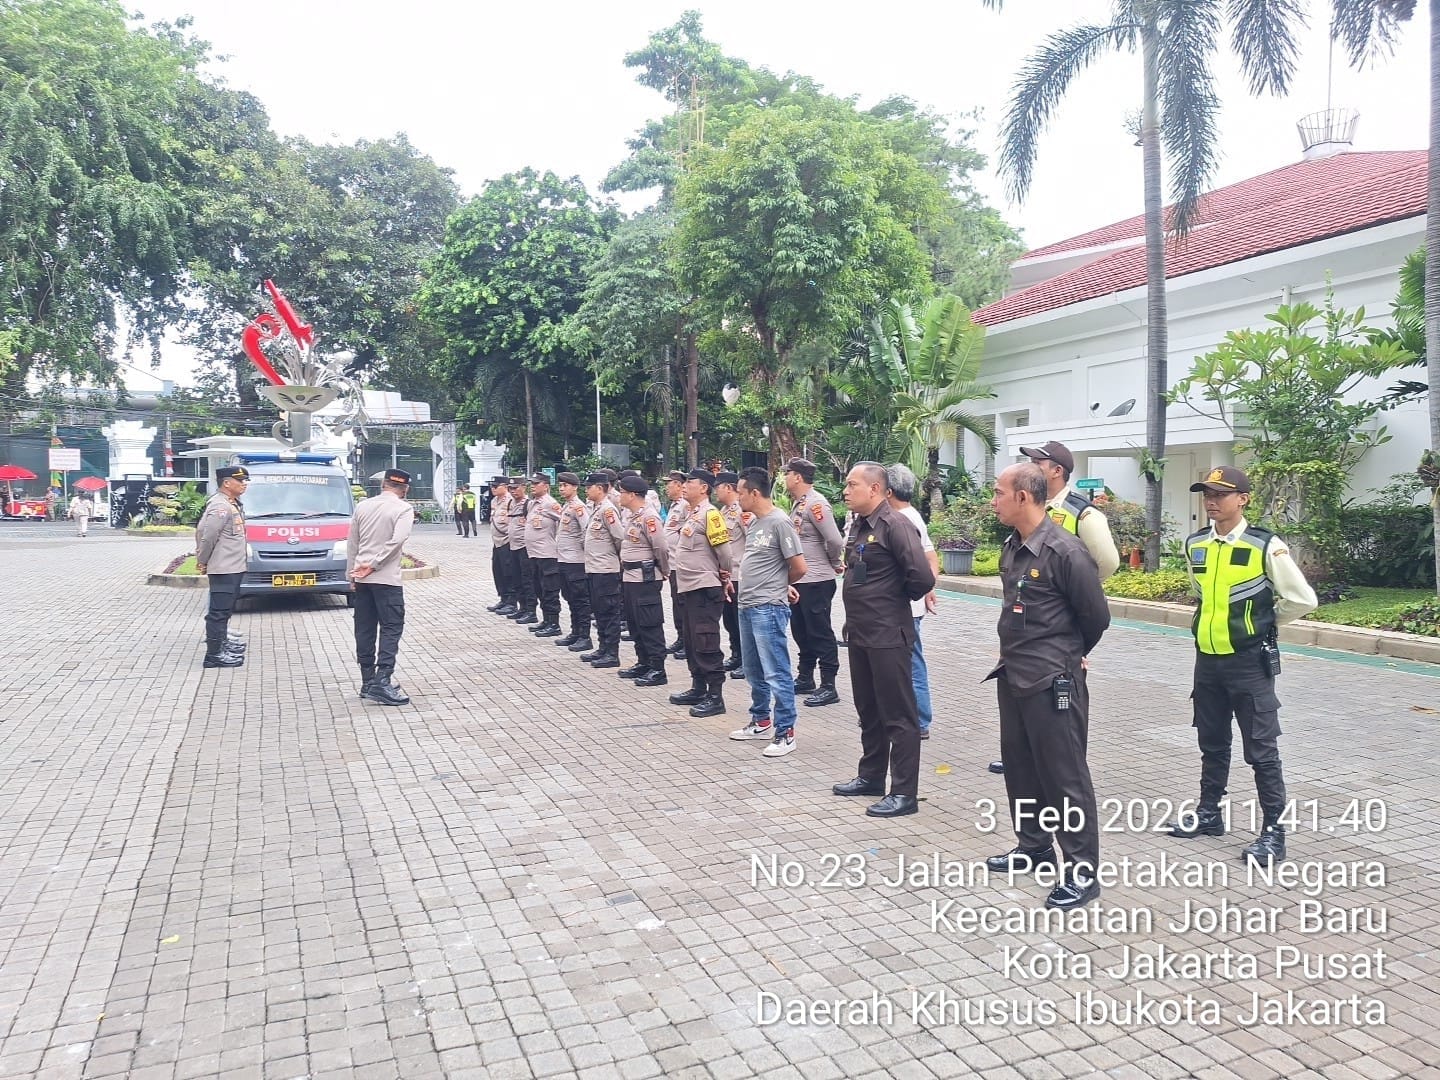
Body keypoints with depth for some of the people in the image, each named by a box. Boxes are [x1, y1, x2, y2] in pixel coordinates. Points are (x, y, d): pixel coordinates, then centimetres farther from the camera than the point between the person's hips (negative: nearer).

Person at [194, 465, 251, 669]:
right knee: (219, 611, -7)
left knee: (225, 609, 21)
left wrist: (202, 559, 17)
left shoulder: (232, 504, 14)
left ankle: (222, 642, 34)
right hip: (223, 569, -10)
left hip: (233, 567, 10)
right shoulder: (220, 506, -18)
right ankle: (214, 654, -5)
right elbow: (207, 536, -21)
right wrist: (203, 561, -8)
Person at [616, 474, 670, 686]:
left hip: (644, 579, -10)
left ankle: (657, 669, 1)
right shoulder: (631, 517, 13)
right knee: (635, 623, 16)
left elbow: (661, 548, -18)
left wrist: (664, 572, -7)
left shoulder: (649, 518, -17)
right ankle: (643, 663, 26)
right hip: (629, 577, 10)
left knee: (650, 625, -5)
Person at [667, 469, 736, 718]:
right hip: (688, 587, 10)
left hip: (705, 589, -10)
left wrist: (725, 576, -3)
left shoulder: (710, 514, -14)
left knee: (706, 644, -6)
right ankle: (698, 689, 27)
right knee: (691, 641, 16)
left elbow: (725, 550, -16)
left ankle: (715, 697, -1)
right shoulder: (691, 514, 15)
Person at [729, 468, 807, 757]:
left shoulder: (779, 522, -14)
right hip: (747, 606, 9)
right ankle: (761, 722, 31)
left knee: (776, 673, -5)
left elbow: (799, 567, -13)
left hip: (769, 609, -9)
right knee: (754, 672, 18)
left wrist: (780, 586, 3)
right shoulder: (752, 522, 11)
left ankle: (785, 732, 3)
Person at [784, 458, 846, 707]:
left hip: (816, 581, -10)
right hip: (798, 580, 10)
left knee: (820, 634, -2)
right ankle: (805, 679, 30)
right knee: (801, 631, 18)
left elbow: (835, 540, -22)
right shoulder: (797, 503, 12)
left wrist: (834, 564, -7)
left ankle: (828, 687, 5)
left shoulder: (815, 503, -18)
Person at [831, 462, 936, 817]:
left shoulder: (895, 525, -16)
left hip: (888, 636, -9)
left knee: (897, 715, 0)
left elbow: (922, 577, -23)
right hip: (860, 634, 9)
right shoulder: (858, 524, 10)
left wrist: (896, 599, -6)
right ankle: (871, 776, 32)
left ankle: (904, 792, 7)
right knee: (868, 710, 19)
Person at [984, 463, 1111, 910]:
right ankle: (1034, 845, 34)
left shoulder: (1065, 552, -18)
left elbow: (1096, 616, -9)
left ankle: (1082, 871, 9)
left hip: (1051, 681, -8)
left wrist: (1071, 655, 5)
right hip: (1012, 675, 9)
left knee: (1064, 774, -1)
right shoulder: (1011, 547, 7)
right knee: (1020, 765, 18)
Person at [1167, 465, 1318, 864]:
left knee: (1261, 749, 1)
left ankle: (1273, 831, 11)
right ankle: (1209, 812, 31)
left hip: (1249, 661, -5)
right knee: (1211, 742, 17)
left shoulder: (1265, 546, -13)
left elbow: (1302, 599, -8)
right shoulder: (1194, 545, 3)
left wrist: (1265, 622, 3)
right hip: (1208, 658, 5)